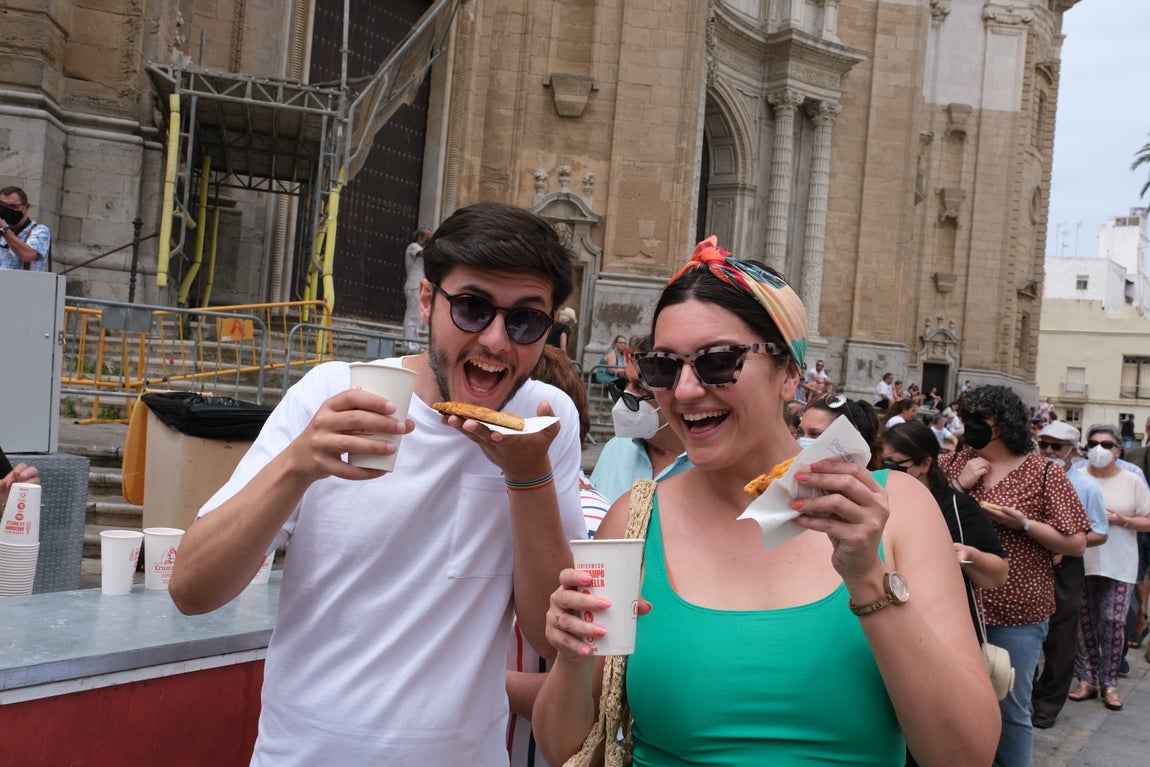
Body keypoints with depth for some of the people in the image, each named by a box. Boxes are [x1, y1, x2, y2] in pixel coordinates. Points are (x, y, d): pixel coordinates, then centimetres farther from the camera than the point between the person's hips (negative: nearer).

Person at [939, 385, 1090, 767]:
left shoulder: (1045, 474, -5)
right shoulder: (955, 462, 5)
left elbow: (1077, 544, -6)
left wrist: (1024, 524, -19)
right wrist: (958, 486, -12)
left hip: (1015, 613, -3)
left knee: (1010, 708, 7)